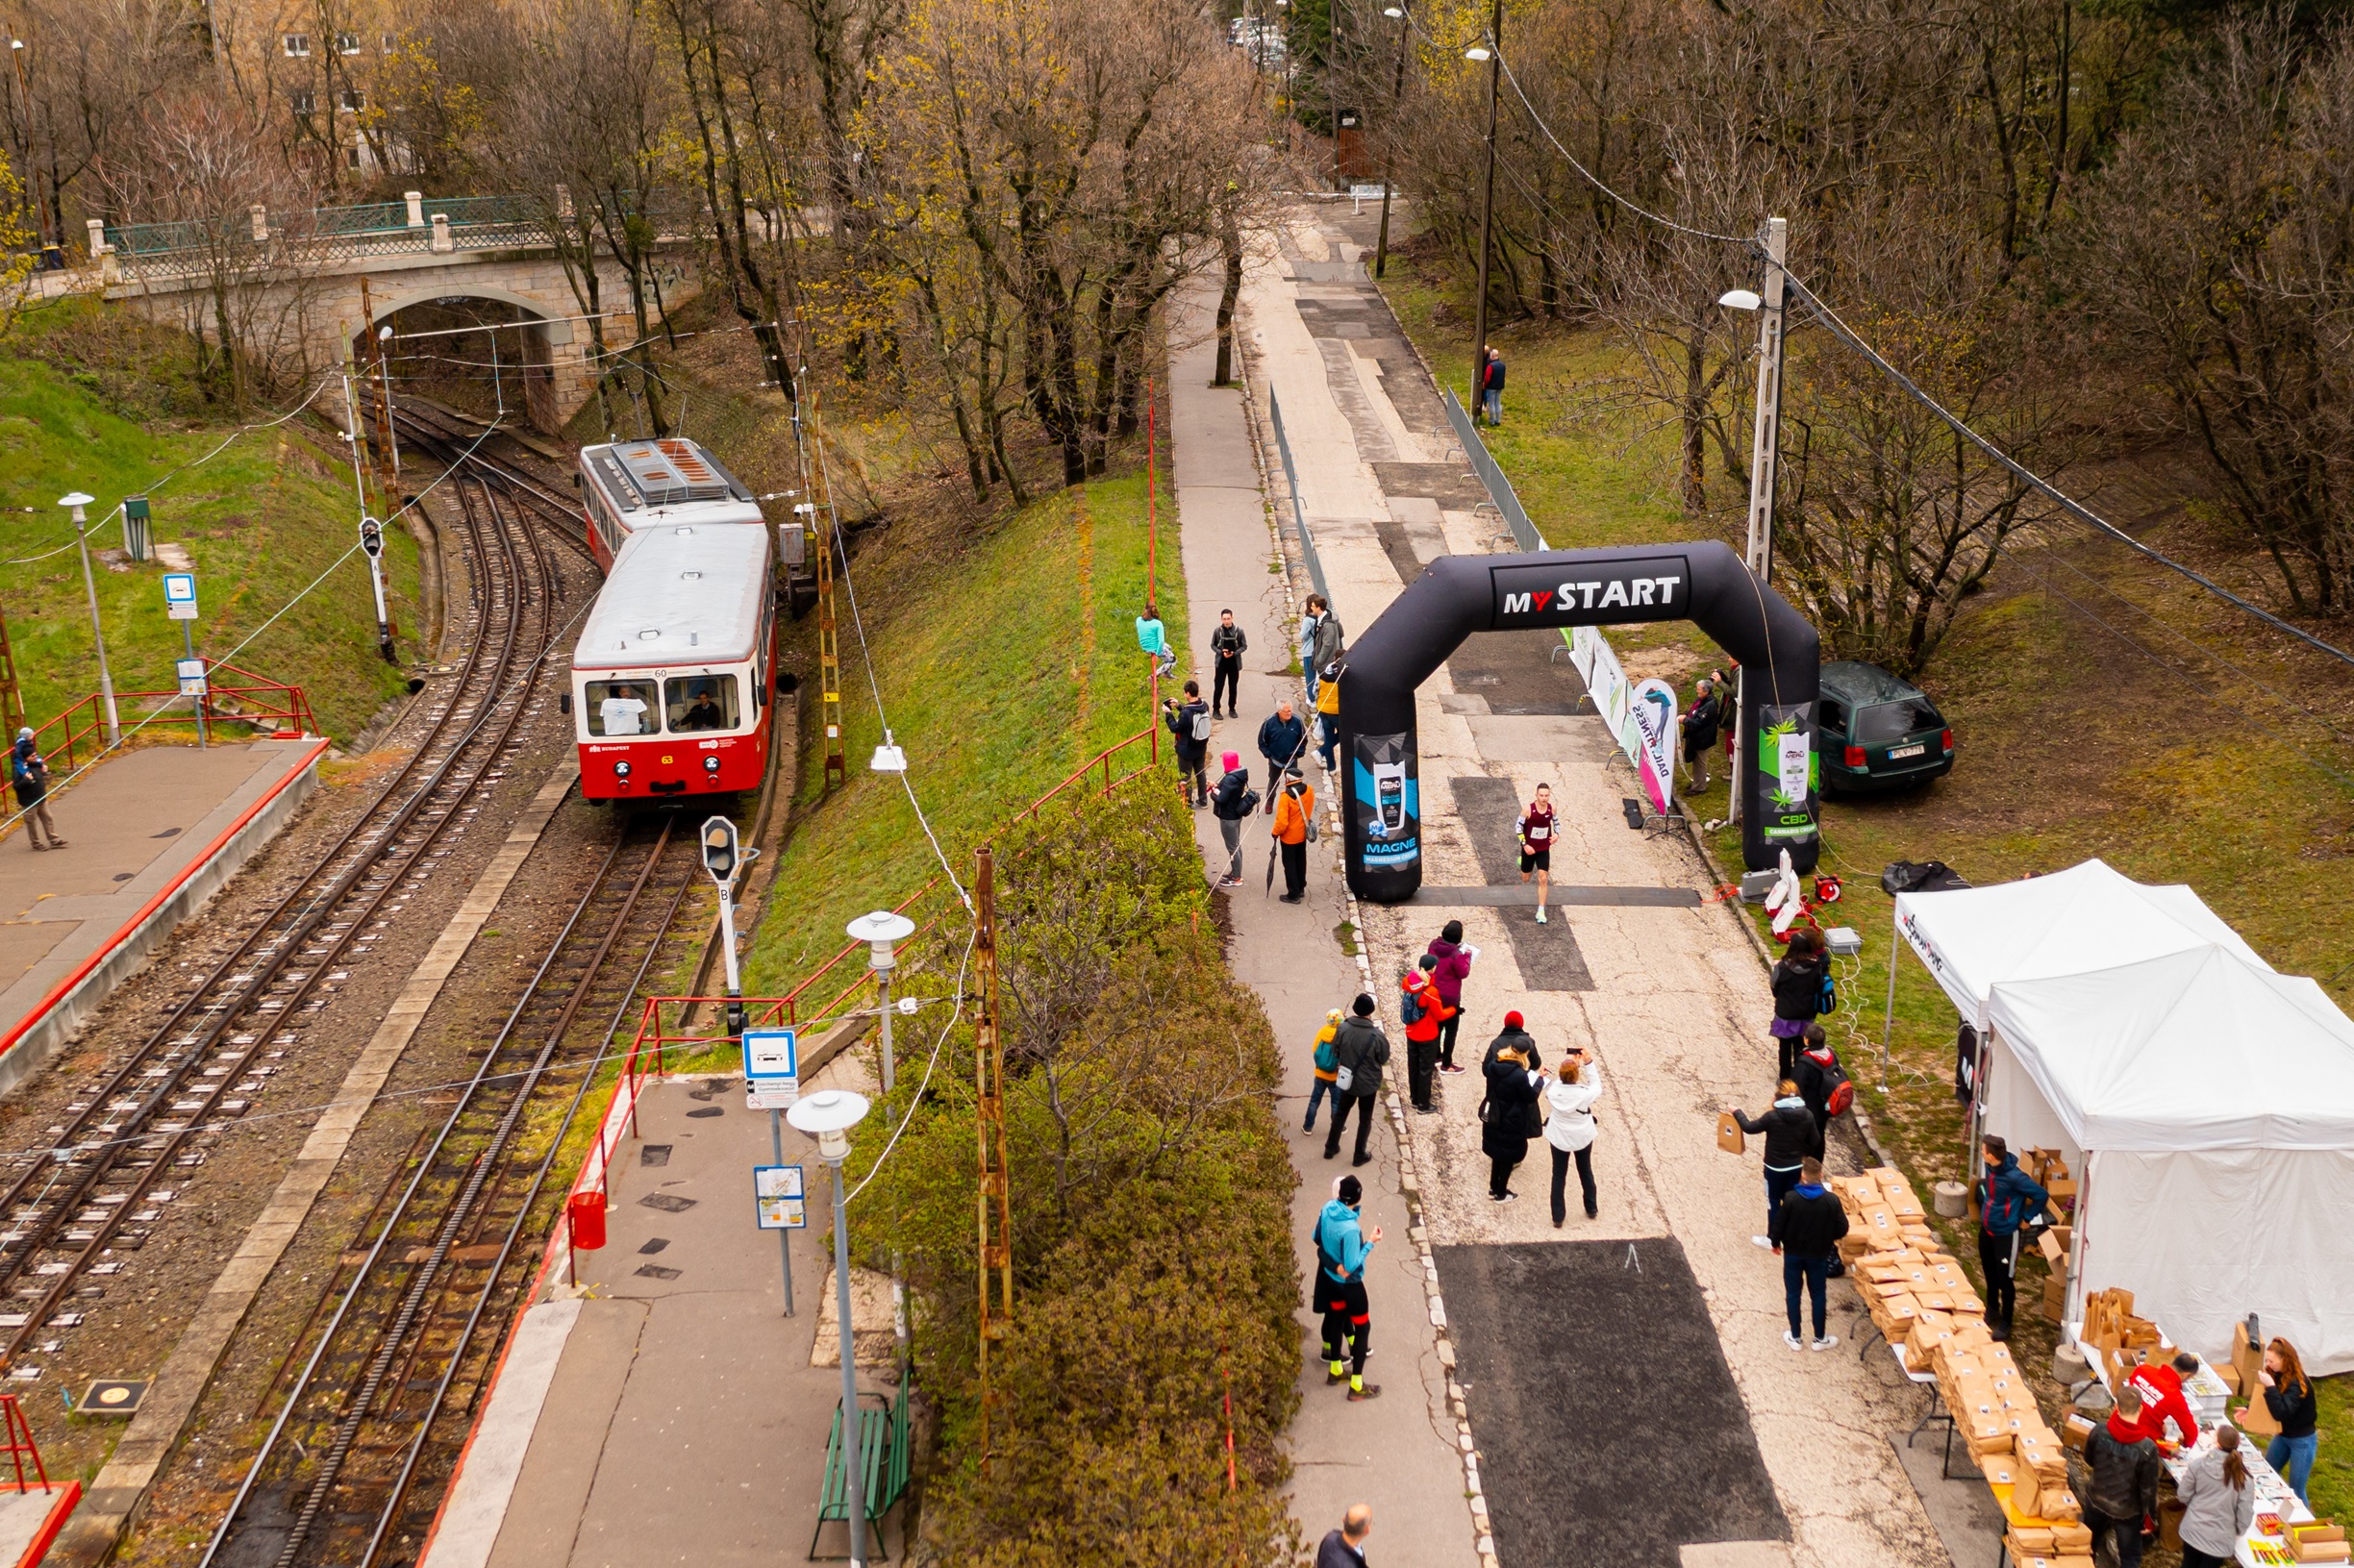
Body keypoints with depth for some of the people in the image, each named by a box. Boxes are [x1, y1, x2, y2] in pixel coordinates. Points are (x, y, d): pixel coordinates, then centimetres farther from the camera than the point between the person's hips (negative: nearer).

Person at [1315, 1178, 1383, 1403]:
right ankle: (1356, 1386, 14)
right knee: (1363, 1327, 7)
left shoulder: (1327, 1209, -12)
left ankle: (1334, 1370, 41)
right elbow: (1351, 1265, -28)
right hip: (1349, 1281, -8)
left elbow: (1317, 1237, 4)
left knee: (1337, 1318, 25)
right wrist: (1370, 1243, -20)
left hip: (1331, 1275, 8)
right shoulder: (1350, 1229, -36)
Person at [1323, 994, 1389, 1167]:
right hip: (1368, 1083, -3)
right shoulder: (1377, 1035, -26)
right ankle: (1359, 1155, 27)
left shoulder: (1343, 1028, -19)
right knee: (1365, 1119, 17)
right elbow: (1384, 1059, -11)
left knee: (1340, 1113, 25)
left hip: (1347, 1080, 3)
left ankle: (1331, 1148, 36)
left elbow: (1335, 1051, -5)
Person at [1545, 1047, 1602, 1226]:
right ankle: (1591, 1209, 41)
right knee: (1585, 1171, 24)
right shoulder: (1584, 1094, -31)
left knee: (1559, 1175, 16)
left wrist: (1571, 1061, -5)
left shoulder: (1553, 1091, -25)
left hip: (1559, 1137, 0)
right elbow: (1597, 1086, -11)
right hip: (1583, 1136, 0)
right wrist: (1588, 1062, -16)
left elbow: (1561, 1081, -3)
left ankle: (1558, 1216, 21)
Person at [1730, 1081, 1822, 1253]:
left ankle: (1773, 1240, 23)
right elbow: (1815, 1141, 0)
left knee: (1773, 1202, 12)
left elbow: (1749, 1128, -11)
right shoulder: (1807, 1116, -11)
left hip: (1775, 1167, -4)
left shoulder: (1772, 1117, -23)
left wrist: (1737, 1112, 5)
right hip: (1796, 1167, 4)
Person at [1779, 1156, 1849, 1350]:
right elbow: (1842, 1230, -10)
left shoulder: (1790, 1198, -22)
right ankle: (1819, 1339, 28)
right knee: (1818, 1295, 18)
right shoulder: (1831, 1201, -19)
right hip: (1819, 1255, 1)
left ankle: (1795, 1338, 27)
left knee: (1792, 1294, 16)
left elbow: (1779, 1225, -14)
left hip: (1793, 1253, -1)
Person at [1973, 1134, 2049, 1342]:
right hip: (1986, 1229, 8)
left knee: (2005, 1280, 5)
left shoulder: (2014, 1177, -30)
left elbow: (2042, 1196, -22)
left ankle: (2005, 1324, 19)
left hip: (2005, 1234, -8)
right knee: (1990, 1276, 23)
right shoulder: (1989, 1169, -7)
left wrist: (2026, 1218, -13)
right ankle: (1992, 1312, 42)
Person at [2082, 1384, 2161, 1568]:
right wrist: (2150, 1518, -3)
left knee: (2088, 1545, 27)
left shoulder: (2099, 1431, -18)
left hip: (2096, 1501, 3)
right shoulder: (2147, 1448, -27)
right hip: (2127, 1510, -3)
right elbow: (2149, 1488, -18)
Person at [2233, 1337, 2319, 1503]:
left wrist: (2270, 1386, -41)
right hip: (2283, 1435, 9)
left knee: (2296, 1490, 0)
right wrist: (2249, 1410, -7)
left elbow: (2281, 1413, -36)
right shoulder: (2279, 1376, -5)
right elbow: (2267, 1402, 9)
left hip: (2302, 1441, -9)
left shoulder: (2298, 1384, -29)